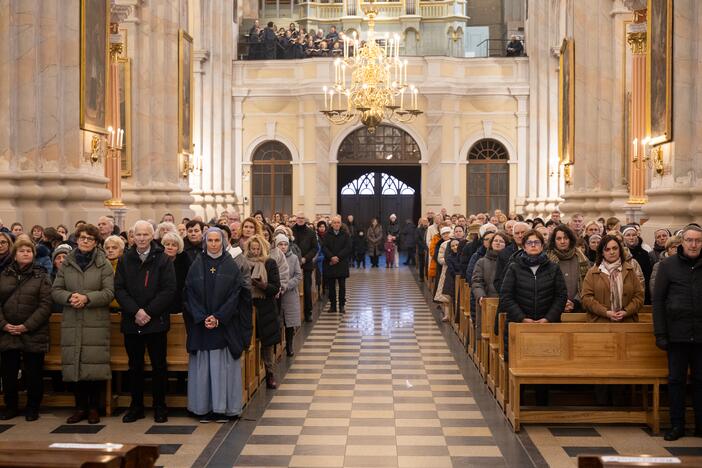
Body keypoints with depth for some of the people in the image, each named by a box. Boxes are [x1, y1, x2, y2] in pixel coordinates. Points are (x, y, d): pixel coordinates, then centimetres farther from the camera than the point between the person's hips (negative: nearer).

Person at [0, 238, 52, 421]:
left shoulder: (41, 277, 2)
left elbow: (45, 306, -6)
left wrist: (27, 326, -14)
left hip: (33, 335, -3)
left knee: (33, 374, 2)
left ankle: (32, 408, 16)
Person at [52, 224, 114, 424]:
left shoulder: (104, 264, 1)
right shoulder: (66, 263, 10)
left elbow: (109, 292, -5)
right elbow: (55, 290, 7)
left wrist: (87, 298, -18)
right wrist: (69, 297, -13)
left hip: (97, 324, -2)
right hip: (72, 323, 3)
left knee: (95, 365, -3)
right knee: (76, 364, 4)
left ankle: (93, 407, 11)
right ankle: (80, 407, 17)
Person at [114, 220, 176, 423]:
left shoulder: (163, 260, -1)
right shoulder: (125, 260, 6)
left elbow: (169, 290, -8)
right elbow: (119, 289, 0)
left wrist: (149, 312, -14)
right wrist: (135, 311, -13)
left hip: (156, 322, -2)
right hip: (131, 323, 2)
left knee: (159, 366, 4)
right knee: (135, 366, 11)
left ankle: (160, 407, 15)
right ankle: (136, 406, 21)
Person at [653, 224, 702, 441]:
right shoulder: (667, 265, 2)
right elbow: (658, 300, 1)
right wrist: (660, 334, -5)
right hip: (677, 333, -1)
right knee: (676, 380, 5)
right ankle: (677, 425, 13)